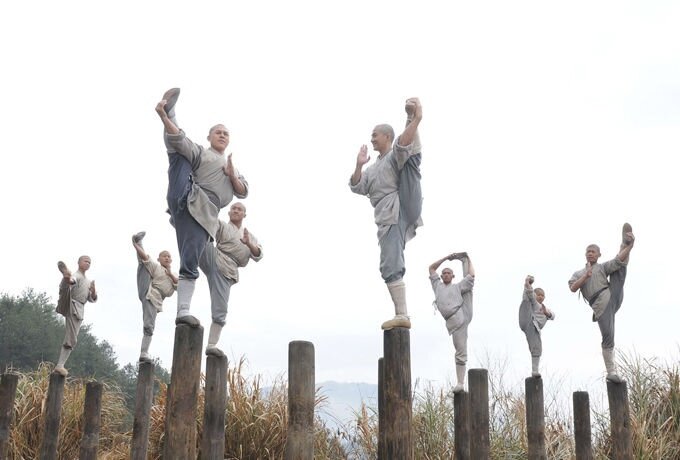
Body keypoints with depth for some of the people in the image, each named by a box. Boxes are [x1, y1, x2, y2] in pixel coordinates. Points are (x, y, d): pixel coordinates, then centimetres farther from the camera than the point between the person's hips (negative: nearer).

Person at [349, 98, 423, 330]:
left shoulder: (396, 156, 10)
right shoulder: (374, 168, 32)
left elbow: (403, 145, -16)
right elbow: (357, 187, 18)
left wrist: (414, 120, -32)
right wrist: (359, 165, 5)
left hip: (404, 210, -6)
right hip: (388, 219, 6)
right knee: (390, 267, -6)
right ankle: (402, 315, -3)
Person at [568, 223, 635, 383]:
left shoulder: (603, 267, 20)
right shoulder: (578, 273, 23)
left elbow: (618, 261, 0)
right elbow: (573, 288, 3)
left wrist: (629, 246, -16)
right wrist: (586, 277, -10)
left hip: (612, 296, 1)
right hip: (600, 305, -1)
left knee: (621, 265, -1)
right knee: (608, 337, -10)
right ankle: (611, 372, -8)